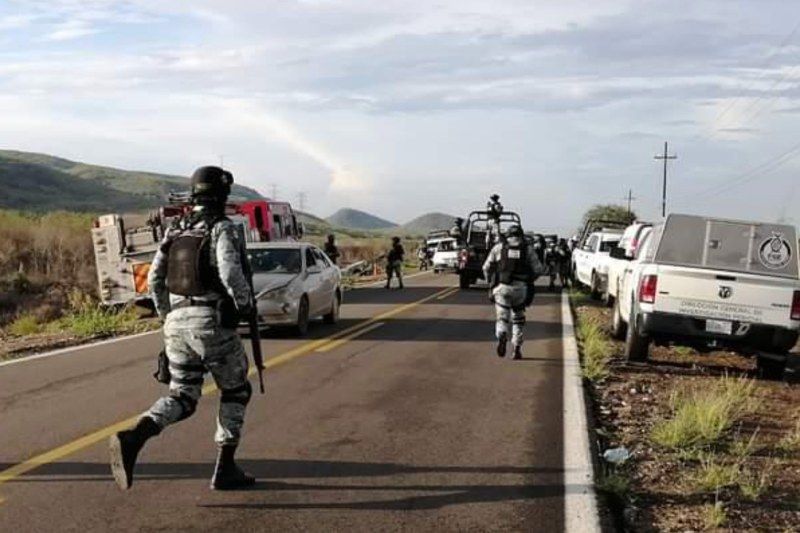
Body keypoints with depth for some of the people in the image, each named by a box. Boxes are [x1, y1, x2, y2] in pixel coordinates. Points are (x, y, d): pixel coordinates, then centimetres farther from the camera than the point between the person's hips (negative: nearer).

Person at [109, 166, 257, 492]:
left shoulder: (175, 231, 12)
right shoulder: (222, 228, -9)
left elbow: (155, 278, 11)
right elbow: (230, 272, -24)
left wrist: (167, 316, 22)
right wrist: (245, 305, -6)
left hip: (178, 323, 6)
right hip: (213, 324, -6)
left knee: (182, 399, 12)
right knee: (236, 391, 14)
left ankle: (132, 438, -15)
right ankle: (225, 470, 13)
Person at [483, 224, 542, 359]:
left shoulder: (499, 247, 9)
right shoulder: (527, 249, 9)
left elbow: (487, 268, 7)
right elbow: (538, 269, 1)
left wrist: (491, 282, 22)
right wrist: (528, 280, 19)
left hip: (502, 287, -1)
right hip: (520, 288, 1)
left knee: (503, 318, 3)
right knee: (518, 319, 17)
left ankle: (502, 336, -28)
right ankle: (517, 348, 13)